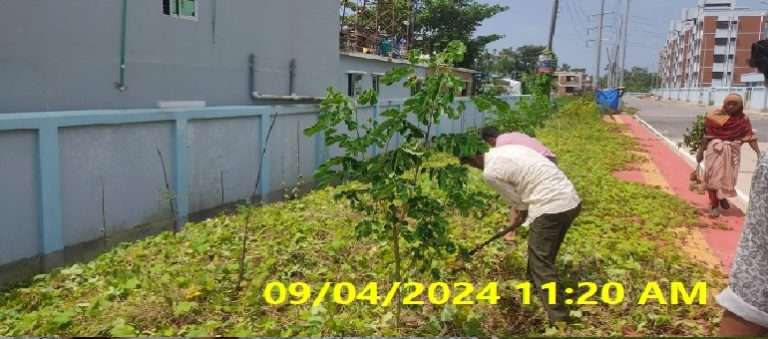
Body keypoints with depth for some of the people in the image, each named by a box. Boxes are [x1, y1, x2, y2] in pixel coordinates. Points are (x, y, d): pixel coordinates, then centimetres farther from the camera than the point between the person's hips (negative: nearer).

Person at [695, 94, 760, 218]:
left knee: (728, 177, 10)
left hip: (732, 152, 2)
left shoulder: (743, 119, -3)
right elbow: (707, 135, -4)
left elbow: (750, 136, -10)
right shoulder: (714, 116, -7)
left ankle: (722, 197, 40)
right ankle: (714, 205, 12)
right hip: (715, 150, -1)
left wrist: (758, 152, -20)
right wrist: (701, 151, -3)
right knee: (713, 177, 1)